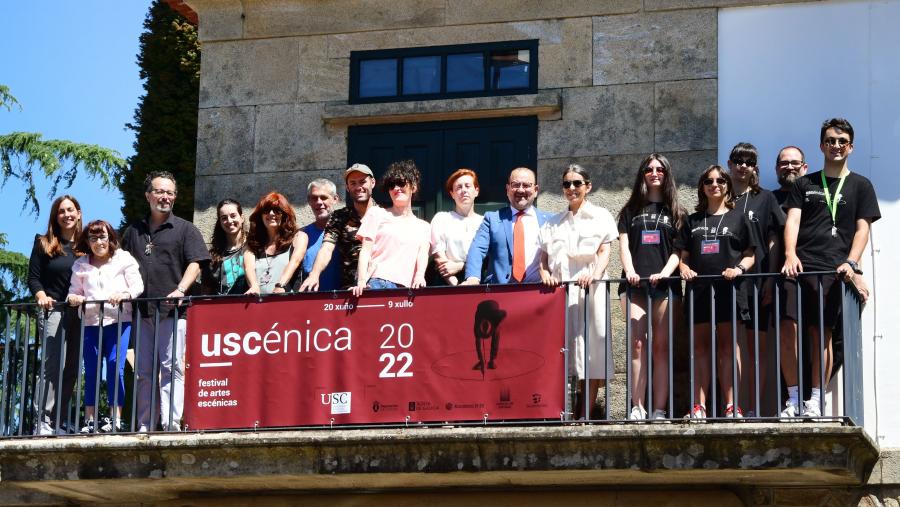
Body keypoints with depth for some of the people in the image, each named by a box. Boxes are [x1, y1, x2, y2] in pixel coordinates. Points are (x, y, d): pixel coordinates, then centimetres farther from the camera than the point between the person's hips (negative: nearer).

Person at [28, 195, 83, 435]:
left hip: (80, 313, 4)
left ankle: (58, 422, 11)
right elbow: (33, 277, 2)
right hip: (53, 310, -4)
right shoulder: (44, 244, 6)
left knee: (71, 369, 5)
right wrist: (41, 296, -15)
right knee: (53, 365, -13)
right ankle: (43, 421, -14)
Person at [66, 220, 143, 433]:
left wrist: (125, 294, -20)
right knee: (91, 371, 2)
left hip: (118, 321, -3)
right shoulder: (81, 265, 16)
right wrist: (73, 298, -7)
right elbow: (75, 291, 16)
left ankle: (116, 418, -8)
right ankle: (89, 421, 7)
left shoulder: (124, 259, 7)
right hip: (90, 322, 3)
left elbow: (137, 286, 0)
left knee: (115, 366, -13)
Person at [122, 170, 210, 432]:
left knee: (172, 368, -9)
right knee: (144, 372, 7)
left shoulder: (184, 229, 7)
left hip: (172, 310, -4)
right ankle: (144, 427, 11)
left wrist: (180, 290, -18)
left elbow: (195, 263, -3)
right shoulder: (133, 231, 18)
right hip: (141, 311, 4)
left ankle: (172, 424, -11)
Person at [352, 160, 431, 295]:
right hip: (376, 282, -2)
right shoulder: (377, 214, 16)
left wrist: (419, 277, -15)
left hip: (406, 288, 2)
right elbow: (365, 251, 7)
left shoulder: (424, 227, 23)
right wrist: (361, 282, -9)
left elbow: (423, 254, 7)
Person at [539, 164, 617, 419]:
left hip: (589, 290, -3)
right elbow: (543, 258, 16)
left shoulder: (600, 217, 12)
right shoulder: (553, 223, 21)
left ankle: (586, 415, -8)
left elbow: (604, 252, 0)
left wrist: (594, 274, -19)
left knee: (589, 346, -7)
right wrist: (545, 274, -7)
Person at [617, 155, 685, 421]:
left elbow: (679, 249, 7)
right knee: (637, 343, -11)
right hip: (635, 284, 1)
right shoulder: (631, 211, 18)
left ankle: (659, 410, -7)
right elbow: (624, 245, 10)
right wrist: (629, 271, -8)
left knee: (661, 346, -5)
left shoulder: (675, 212, 16)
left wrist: (665, 272, -10)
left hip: (664, 284, 0)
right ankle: (637, 407, -14)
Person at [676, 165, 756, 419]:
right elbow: (683, 255, 17)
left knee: (727, 345, -3)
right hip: (698, 290, 2)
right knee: (700, 346, 0)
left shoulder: (738, 218, 11)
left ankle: (732, 405, -5)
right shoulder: (693, 221, 18)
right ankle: (698, 407, -3)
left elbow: (750, 255, 8)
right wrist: (684, 269, -4)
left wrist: (738, 269, -11)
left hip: (728, 288, -2)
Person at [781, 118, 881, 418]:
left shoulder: (860, 186, 13)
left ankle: (815, 399, 2)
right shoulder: (805, 184, 17)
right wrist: (790, 255, -12)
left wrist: (851, 262, -11)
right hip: (800, 267, 1)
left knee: (821, 333, -2)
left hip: (833, 270, -1)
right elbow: (792, 221, 6)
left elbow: (863, 229, 6)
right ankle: (793, 398, -4)